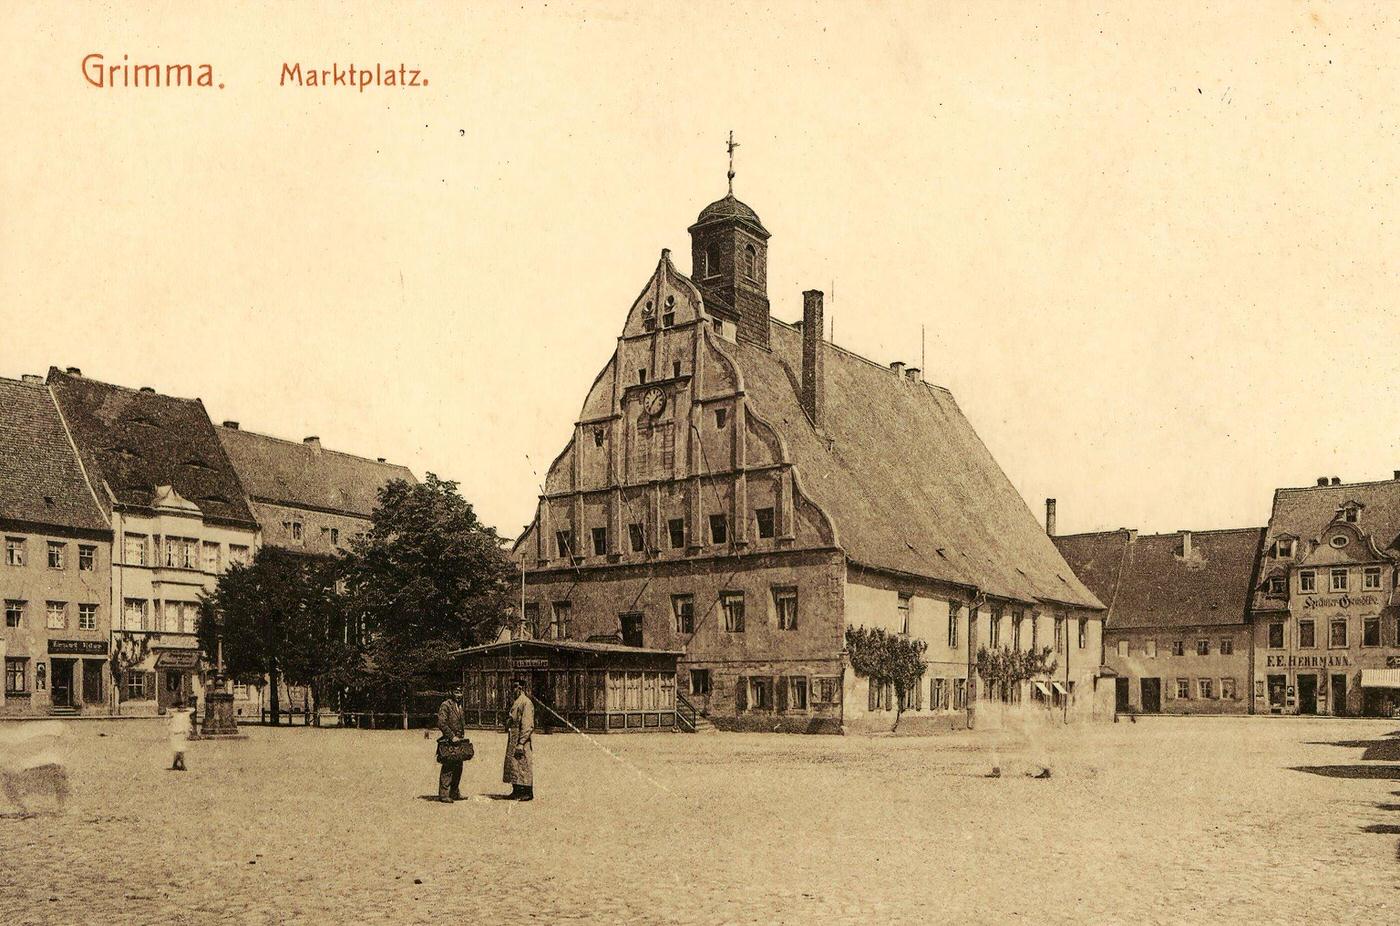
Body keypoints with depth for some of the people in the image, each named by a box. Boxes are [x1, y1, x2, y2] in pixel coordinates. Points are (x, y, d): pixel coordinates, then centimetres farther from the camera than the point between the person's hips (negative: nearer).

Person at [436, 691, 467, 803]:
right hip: (447, 741, -8)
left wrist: (463, 735, 14)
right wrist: (452, 736, -18)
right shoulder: (445, 706, -10)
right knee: (448, 768, -7)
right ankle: (443, 795, -2)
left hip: (458, 740, 8)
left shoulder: (458, 706, 17)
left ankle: (455, 793, 19)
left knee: (458, 767, 10)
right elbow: (441, 723, -17)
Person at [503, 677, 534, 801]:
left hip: (521, 740, -10)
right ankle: (516, 792, 19)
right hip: (513, 740, 10)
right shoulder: (516, 702, 16)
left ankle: (528, 793, 0)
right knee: (513, 765, 12)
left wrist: (521, 743, -23)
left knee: (523, 766, -5)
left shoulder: (526, 703, -15)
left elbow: (527, 726, -20)